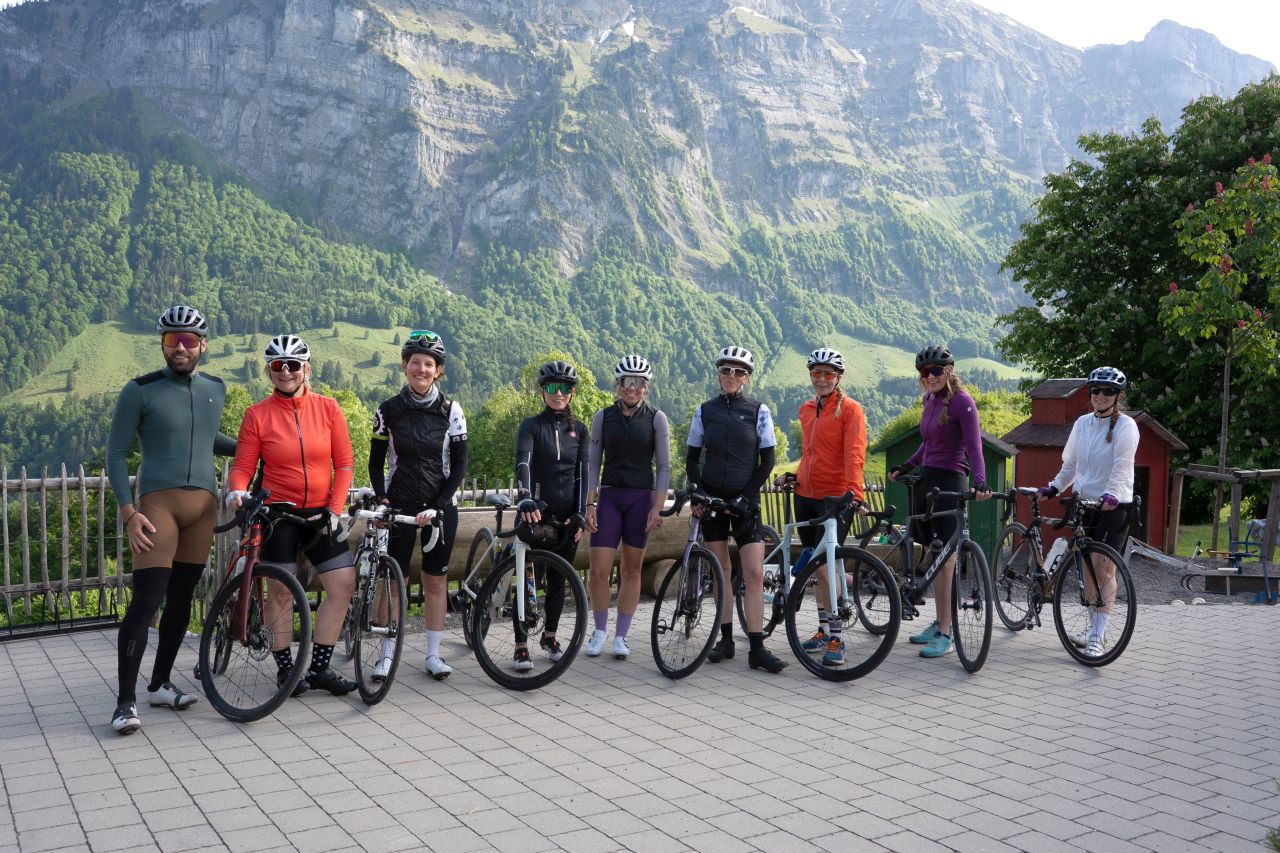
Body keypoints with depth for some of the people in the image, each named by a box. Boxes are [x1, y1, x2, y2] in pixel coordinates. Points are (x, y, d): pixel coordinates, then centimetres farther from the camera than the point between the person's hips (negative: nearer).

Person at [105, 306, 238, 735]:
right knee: (146, 600, -11)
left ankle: (160, 684, 23)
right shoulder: (140, 390, -4)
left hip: (203, 506, 5)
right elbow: (116, 452, -2)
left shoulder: (215, 389, 10)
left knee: (181, 599, 10)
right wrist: (129, 512, -11)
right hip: (158, 504, -5)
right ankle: (126, 700, -5)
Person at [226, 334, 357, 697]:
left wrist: (334, 510, -6)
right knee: (280, 592, 3)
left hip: (319, 513, 3)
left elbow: (344, 464, 2)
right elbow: (243, 466, -2)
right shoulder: (257, 414, -4)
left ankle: (319, 667, 10)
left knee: (344, 584, -3)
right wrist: (237, 490, -24)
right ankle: (286, 668, 18)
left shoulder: (327, 407, 1)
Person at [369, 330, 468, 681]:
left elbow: (460, 464, -3)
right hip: (400, 505, 0)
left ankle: (433, 655, 15)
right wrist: (381, 499, -10)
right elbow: (375, 462, 5)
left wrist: (437, 506, -12)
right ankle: (387, 655, 11)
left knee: (436, 582, 6)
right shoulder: (388, 410, -1)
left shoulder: (451, 411, -3)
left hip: (440, 506, 0)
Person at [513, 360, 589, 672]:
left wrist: (580, 514, -5)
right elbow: (523, 463, -20)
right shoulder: (531, 426, -3)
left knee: (558, 579, 12)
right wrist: (526, 500, -37)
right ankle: (521, 646, 2)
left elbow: (582, 473, 4)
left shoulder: (579, 430, 8)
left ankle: (549, 636, 28)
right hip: (536, 513, -3)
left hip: (566, 516, 3)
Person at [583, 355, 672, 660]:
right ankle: (600, 631, 14)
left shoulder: (656, 419, 0)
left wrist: (657, 508, -8)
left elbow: (664, 466, 0)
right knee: (599, 570, -5)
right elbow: (594, 462, 6)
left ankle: (621, 636, 14)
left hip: (641, 498, -1)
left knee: (631, 570, 5)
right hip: (609, 497, 1)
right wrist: (590, 503, -2)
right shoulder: (604, 417, 5)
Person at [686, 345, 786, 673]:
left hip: (744, 500, -2)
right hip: (712, 498, 2)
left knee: (755, 574, -8)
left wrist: (747, 496, -10)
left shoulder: (759, 411, -1)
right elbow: (692, 456, 8)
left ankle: (757, 648, -6)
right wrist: (695, 490, -7)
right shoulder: (705, 410, 4)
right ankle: (726, 639, 16)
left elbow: (767, 460, -1)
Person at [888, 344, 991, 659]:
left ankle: (944, 634, -5)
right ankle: (941, 621, 21)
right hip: (927, 479, 8)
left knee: (943, 557, -8)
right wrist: (905, 467, 19)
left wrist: (980, 481, -30)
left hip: (949, 481, -8)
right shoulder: (930, 400, 12)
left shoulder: (962, 401, -11)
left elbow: (974, 446, -17)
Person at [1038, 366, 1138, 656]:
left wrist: (1111, 494, -34)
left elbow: (1122, 465, -21)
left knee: (1105, 570, -9)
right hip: (1085, 503, 6)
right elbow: (1071, 464, 17)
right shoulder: (1082, 423, 9)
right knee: (1088, 568, 10)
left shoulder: (1125, 426, -8)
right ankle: (1094, 627, 23)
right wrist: (1054, 487, 7)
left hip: (1114, 505, -6)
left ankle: (1098, 636, -7)